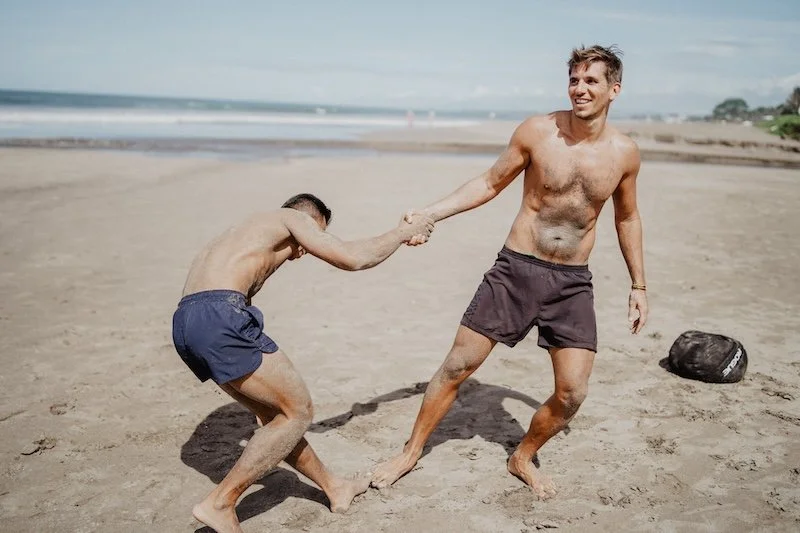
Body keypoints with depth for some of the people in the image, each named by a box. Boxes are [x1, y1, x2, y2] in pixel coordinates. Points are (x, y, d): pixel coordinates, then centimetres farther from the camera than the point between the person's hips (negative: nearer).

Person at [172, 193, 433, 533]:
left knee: (272, 413, 20)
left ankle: (334, 488, 32)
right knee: (297, 411, 3)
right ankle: (220, 504, 3)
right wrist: (404, 232, 21)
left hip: (185, 322, 9)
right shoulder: (293, 217, 12)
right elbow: (353, 258, 4)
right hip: (218, 318, -9)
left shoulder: (250, 230, 35)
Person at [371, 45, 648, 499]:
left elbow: (627, 217, 14)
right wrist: (430, 214, -7)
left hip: (573, 282, 2)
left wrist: (639, 285, 15)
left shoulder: (624, 152, -1)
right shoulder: (537, 132, -8)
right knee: (457, 366, 0)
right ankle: (412, 452, 21)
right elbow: (490, 183, 3)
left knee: (572, 394, -2)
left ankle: (524, 458, 28)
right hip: (516, 270, -2)